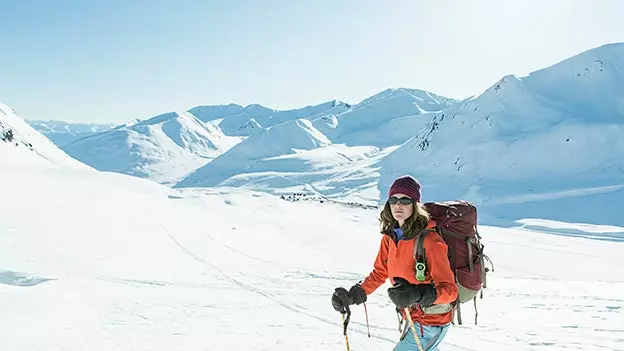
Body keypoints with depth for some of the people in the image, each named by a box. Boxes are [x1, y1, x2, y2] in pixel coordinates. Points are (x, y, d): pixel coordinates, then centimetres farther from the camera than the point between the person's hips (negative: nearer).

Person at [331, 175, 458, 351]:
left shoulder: (429, 240, -27)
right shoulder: (390, 236, -5)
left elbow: (449, 289, -29)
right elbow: (380, 273, 7)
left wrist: (417, 294, -46)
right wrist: (354, 295, -3)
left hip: (431, 322, -7)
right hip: (413, 317, 7)